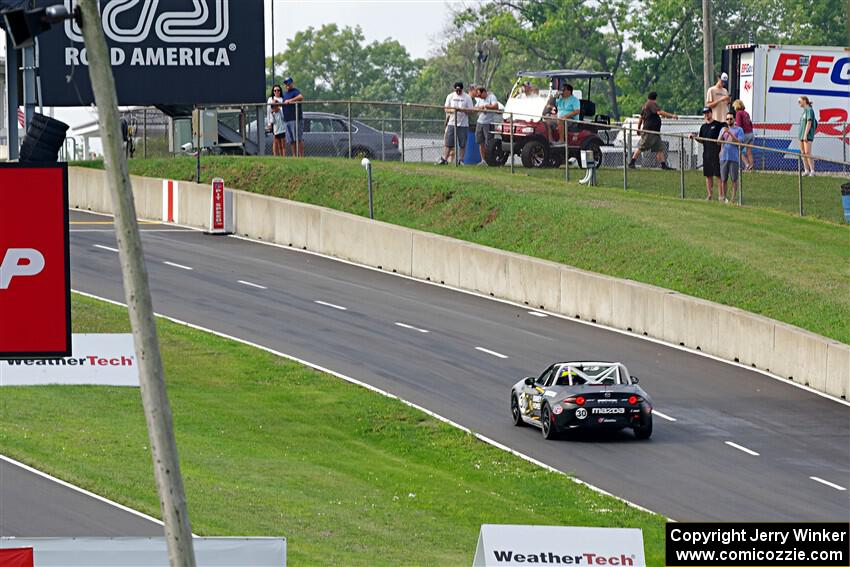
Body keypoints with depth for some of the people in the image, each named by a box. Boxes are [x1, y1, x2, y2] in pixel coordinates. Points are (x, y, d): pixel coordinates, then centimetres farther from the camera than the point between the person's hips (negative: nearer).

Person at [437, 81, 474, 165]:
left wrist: (461, 109, -20)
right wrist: (452, 110, -15)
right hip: (451, 123, 1)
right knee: (448, 142, -2)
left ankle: (461, 159, 7)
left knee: (462, 144, 0)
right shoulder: (450, 96, 8)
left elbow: (470, 110, -3)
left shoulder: (467, 98, 1)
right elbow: (446, 109, 7)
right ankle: (444, 159, -1)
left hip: (463, 124, -1)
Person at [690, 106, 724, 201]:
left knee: (719, 174, -5)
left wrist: (721, 150, -16)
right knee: (708, 175, 8)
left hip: (716, 153, -6)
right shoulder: (703, 127, 14)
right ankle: (709, 195, 13)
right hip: (706, 153, 6)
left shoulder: (718, 125, -4)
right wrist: (694, 137, 2)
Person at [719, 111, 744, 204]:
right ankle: (723, 197, 10)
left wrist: (730, 133, -17)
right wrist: (723, 134, -9)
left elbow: (739, 142, -8)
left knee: (734, 179, -2)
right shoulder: (723, 129, 15)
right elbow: (719, 142, 9)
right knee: (724, 179, 4)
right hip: (724, 157, 3)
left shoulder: (739, 130, 3)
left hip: (734, 157, -3)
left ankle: (734, 197, 2)